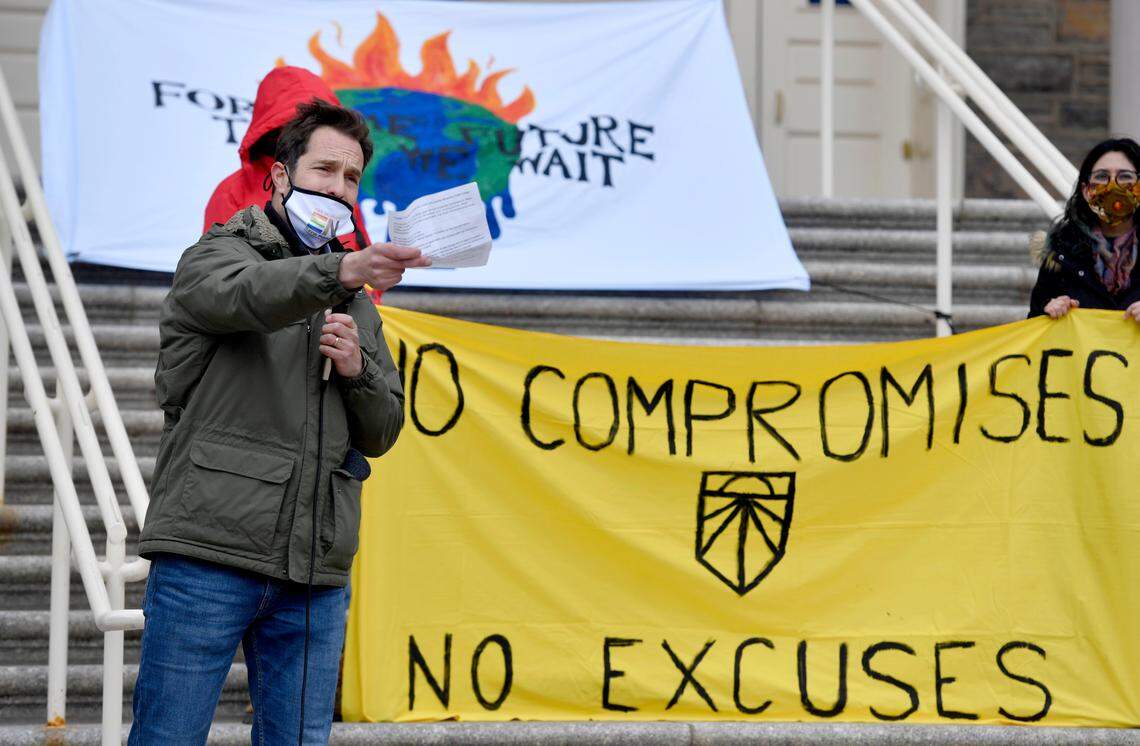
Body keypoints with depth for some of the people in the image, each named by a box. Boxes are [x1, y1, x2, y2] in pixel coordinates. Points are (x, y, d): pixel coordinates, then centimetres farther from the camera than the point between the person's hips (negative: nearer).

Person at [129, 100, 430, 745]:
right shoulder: (216, 257, 4)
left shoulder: (357, 305, 22)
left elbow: (383, 431, 18)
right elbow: (246, 293, -22)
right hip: (209, 552, -5)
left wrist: (358, 370, -4)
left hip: (316, 572, 5)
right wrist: (342, 271, -41)